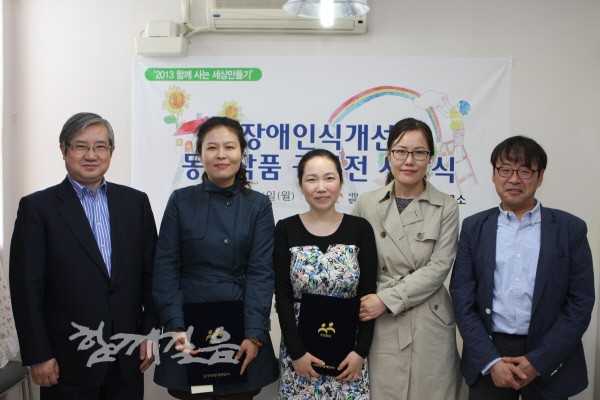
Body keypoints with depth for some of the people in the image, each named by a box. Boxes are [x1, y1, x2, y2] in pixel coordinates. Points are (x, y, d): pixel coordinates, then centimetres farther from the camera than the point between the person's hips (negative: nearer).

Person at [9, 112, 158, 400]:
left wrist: (150, 333, 2)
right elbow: (26, 287, -5)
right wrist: (38, 356, -7)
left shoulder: (136, 202, 5)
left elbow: (150, 274, 7)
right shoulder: (37, 207, -4)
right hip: (68, 361, -2)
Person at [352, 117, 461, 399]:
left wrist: (386, 300, -13)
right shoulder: (366, 204, 3)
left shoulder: (446, 207, -1)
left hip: (429, 325, 0)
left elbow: (438, 268, -8)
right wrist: (365, 305, -1)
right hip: (379, 326, 1)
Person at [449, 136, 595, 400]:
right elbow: (463, 300, -2)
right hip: (488, 358, 1)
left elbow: (580, 303, -4)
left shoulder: (570, 229, -1)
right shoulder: (474, 227, 1)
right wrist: (491, 361, -11)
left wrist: (538, 361, -11)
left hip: (550, 361, 0)